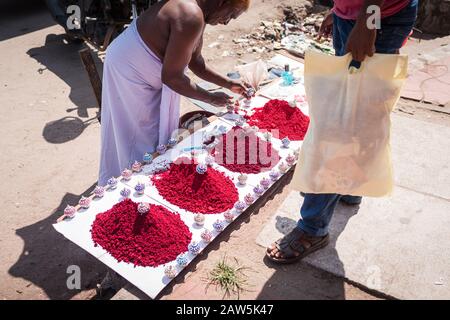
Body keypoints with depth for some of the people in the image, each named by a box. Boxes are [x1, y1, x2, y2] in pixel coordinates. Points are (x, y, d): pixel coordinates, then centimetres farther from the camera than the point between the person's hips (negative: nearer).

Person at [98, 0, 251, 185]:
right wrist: (211, 98, -16)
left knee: (156, 132, 19)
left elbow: (196, 63, 12)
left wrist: (228, 84, 10)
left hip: (137, 70, 10)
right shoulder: (191, 17, -31)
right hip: (127, 72, -10)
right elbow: (171, 76, -27)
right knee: (138, 137, 5)